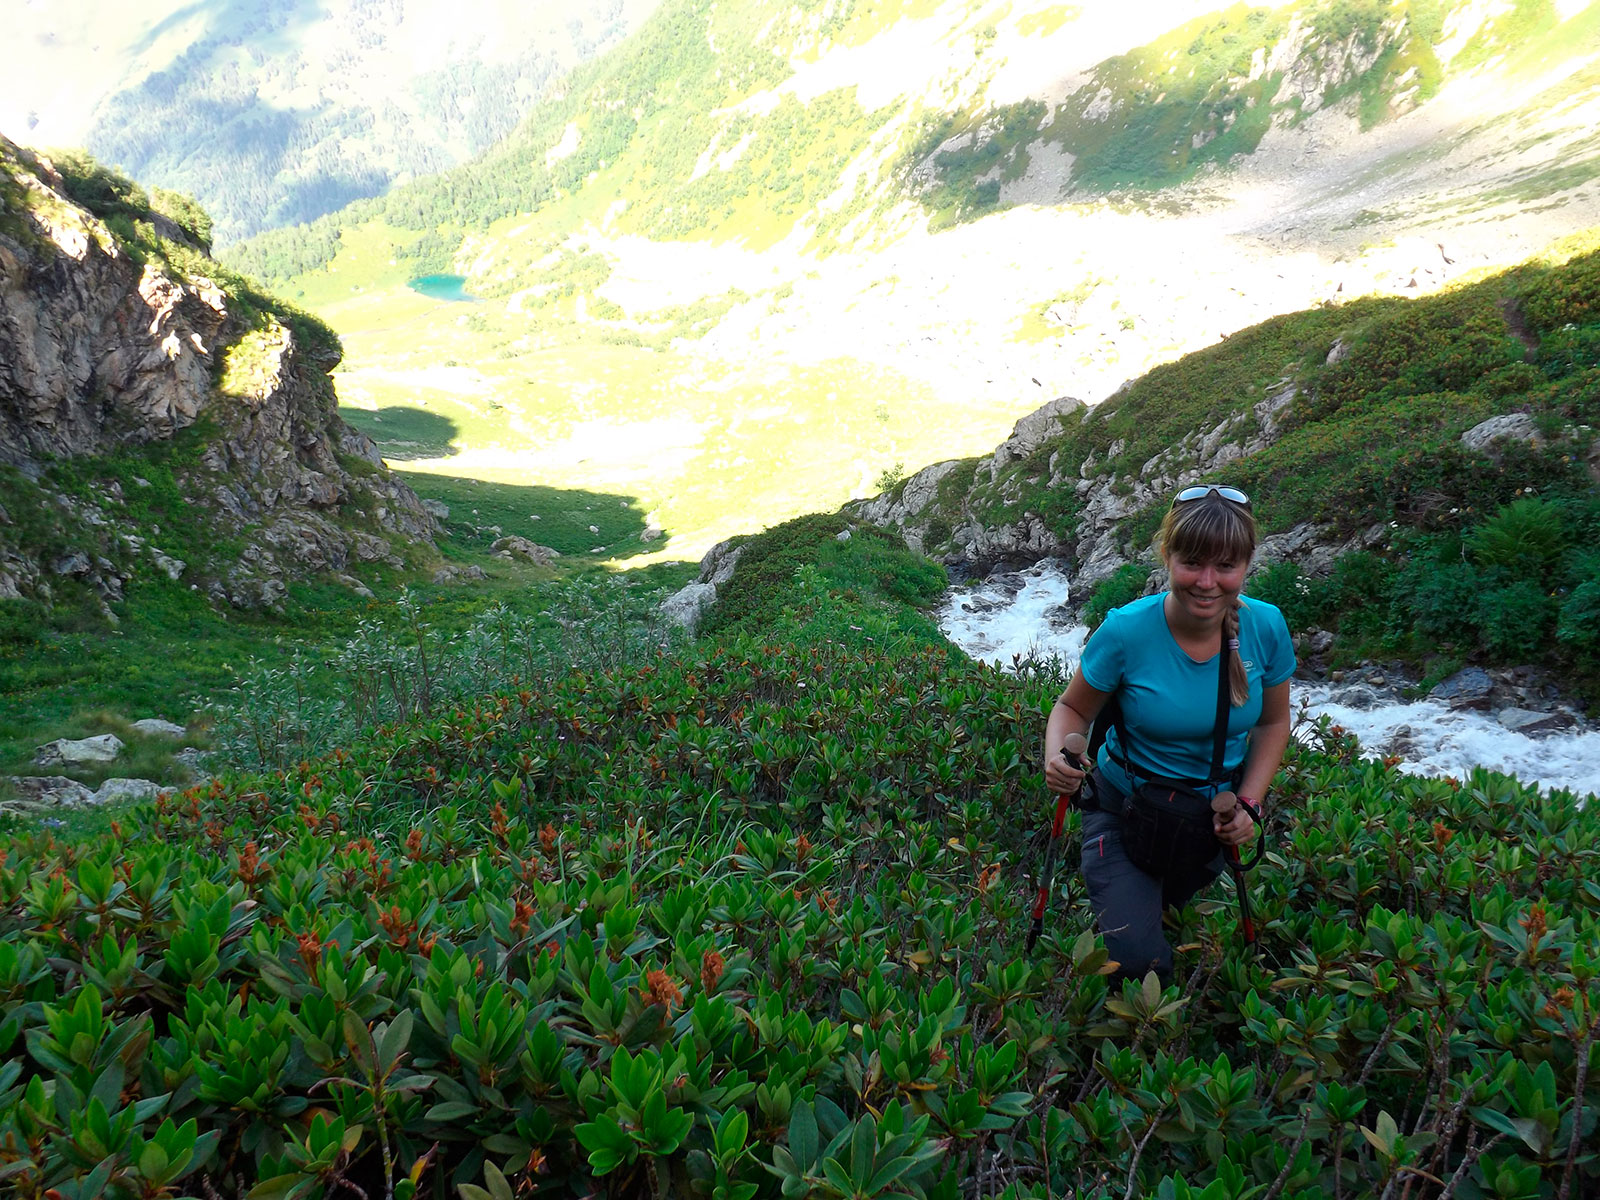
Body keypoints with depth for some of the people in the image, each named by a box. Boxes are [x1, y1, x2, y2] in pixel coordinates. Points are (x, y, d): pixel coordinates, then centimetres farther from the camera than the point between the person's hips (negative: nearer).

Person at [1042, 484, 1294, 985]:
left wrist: (1249, 803, -13)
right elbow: (1073, 709, -12)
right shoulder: (1126, 632, -28)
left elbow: (1273, 723, -1)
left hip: (1213, 811, 3)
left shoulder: (1266, 627, -19)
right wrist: (1057, 758, -33)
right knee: (1138, 963, -8)